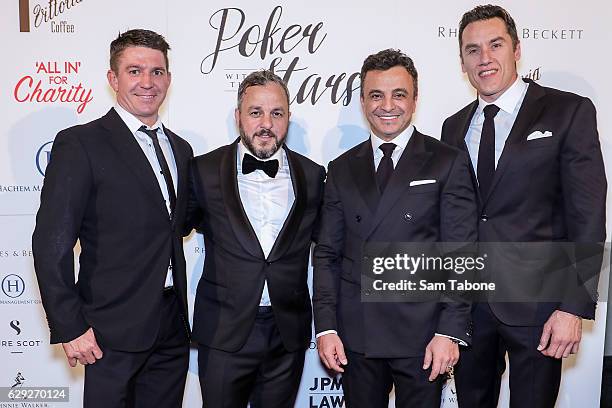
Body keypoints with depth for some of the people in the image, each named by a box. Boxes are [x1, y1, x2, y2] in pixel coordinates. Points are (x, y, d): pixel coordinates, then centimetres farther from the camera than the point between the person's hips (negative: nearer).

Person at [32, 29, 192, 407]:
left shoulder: (180, 149, 11)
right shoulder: (79, 144, -9)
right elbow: (51, 244, -12)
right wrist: (70, 328, -14)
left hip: (172, 330, 6)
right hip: (112, 332, -6)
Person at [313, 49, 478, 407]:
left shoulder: (448, 163, -1)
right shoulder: (342, 169, 9)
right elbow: (327, 253, 7)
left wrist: (451, 331, -10)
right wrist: (326, 327, 0)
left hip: (421, 336, -2)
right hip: (355, 337, 3)